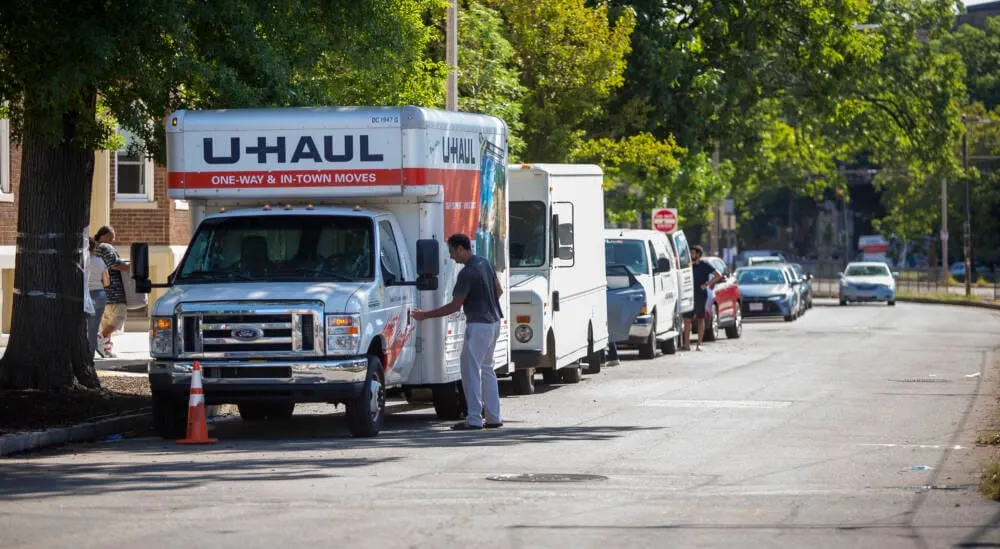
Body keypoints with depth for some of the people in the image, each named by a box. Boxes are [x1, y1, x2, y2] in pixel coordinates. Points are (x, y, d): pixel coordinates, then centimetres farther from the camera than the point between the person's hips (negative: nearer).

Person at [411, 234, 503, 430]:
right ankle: (493, 417, 14)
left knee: (471, 370, -6)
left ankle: (474, 418, -9)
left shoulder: (467, 273, -18)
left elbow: (455, 306, -15)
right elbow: (499, 291, 19)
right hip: (493, 322, 10)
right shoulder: (484, 263, 10)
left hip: (478, 324, -10)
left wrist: (425, 315, -9)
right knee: (486, 368, 15)